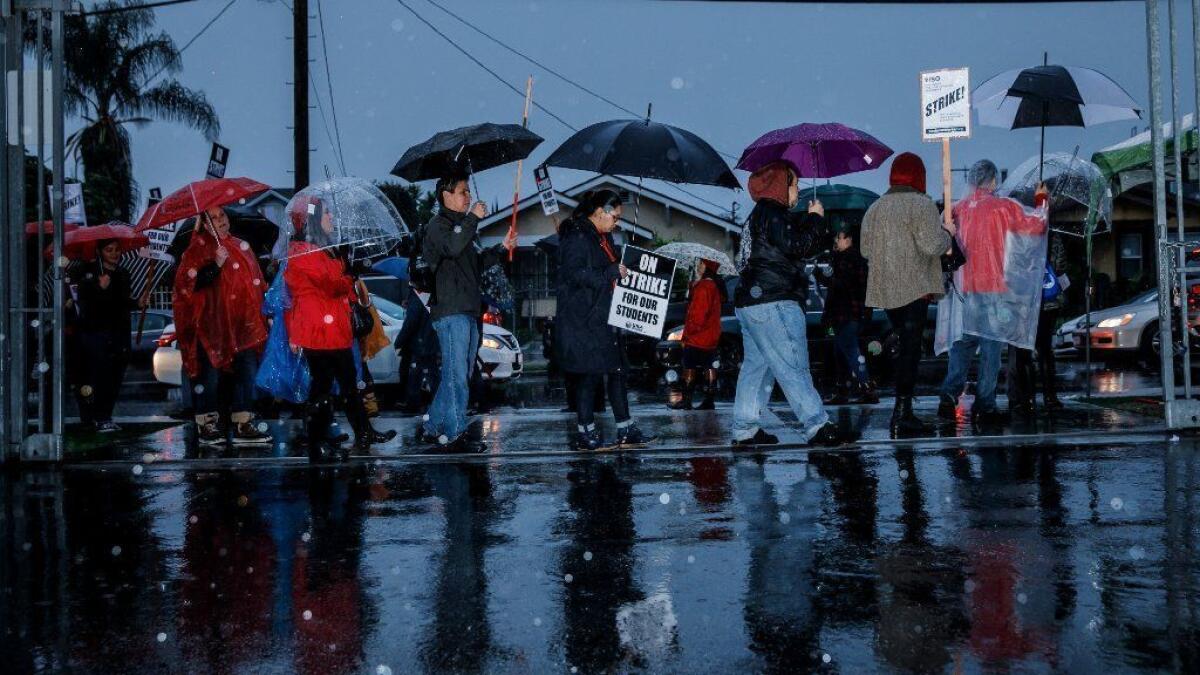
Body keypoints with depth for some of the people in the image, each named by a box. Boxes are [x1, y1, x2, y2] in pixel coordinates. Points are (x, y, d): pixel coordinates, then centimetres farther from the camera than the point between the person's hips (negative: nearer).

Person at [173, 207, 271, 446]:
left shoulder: (240, 246, 16)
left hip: (242, 324, 6)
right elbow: (187, 282, -13)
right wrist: (215, 265, -22)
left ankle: (243, 425, 11)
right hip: (211, 324, -6)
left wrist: (264, 312, 16)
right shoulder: (198, 248, -2)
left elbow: (256, 281, 22)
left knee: (247, 370, 5)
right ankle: (206, 425, 7)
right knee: (210, 375, -3)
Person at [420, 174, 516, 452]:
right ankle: (453, 436, -7)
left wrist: (502, 248, 17)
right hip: (450, 313, -10)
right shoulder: (438, 225, -4)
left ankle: (431, 428, 19)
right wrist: (473, 218, -20)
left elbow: (477, 263, 29)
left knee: (458, 375, 12)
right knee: (456, 376, -10)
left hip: (469, 312, 10)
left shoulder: (462, 226, 25)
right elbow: (452, 247, -26)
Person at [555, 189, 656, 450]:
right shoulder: (577, 237, -13)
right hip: (583, 319, -10)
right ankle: (585, 433, 4)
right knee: (590, 374, -5)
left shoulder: (603, 237, 18)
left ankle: (625, 430, 14)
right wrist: (612, 272, -21)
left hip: (603, 318, 10)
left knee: (617, 371, 9)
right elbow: (574, 274, -24)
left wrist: (624, 273, 9)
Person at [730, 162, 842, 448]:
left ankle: (744, 429, 11)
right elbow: (795, 246, -19)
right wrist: (815, 219, -6)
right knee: (793, 367, -11)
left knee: (756, 366, 10)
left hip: (749, 303, 11)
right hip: (773, 303, -11)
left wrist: (812, 221, 15)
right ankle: (817, 426, -11)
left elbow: (795, 245, 25)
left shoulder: (759, 215, 23)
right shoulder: (772, 213, -9)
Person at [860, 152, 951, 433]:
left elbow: (866, 250, 16)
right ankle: (902, 413, -8)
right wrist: (946, 233, 3)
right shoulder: (921, 204, -8)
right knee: (910, 349, -6)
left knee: (903, 346, 16)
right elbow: (931, 246, -16)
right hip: (915, 288, -7)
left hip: (885, 291, 7)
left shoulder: (874, 208, 13)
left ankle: (904, 410, 19)